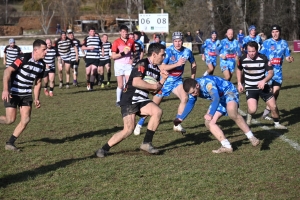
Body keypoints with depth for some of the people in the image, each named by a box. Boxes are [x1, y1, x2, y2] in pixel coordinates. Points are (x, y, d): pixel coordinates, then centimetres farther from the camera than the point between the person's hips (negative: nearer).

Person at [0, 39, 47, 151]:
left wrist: (36, 99, 8)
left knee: (25, 120, -5)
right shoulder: (23, 58, -20)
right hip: (12, 93, -6)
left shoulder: (42, 65, 2)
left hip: (26, 95, 6)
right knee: (10, 120, -11)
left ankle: (10, 143, 9)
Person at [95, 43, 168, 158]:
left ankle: (146, 143, -8)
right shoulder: (142, 64, -13)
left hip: (142, 101, 8)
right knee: (129, 129, -19)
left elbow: (154, 91, 18)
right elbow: (136, 82, -27)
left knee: (158, 112, -19)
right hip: (130, 100, -8)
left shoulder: (156, 69, 13)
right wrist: (154, 86, -16)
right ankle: (103, 150, -3)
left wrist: (163, 80, 2)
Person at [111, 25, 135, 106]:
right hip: (119, 64, -2)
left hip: (128, 64, 2)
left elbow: (133, 52, 20)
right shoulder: (116, 42, -5)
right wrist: (123, 53, -19)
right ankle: (118, 100, 13)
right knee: (120, 84, 2)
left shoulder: (131, 41, 5)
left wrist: (132, 59, 2)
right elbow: (113, 56, -8)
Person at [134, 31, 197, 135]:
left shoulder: (187, 52, -9)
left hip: (177, 80, 3)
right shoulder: (168, 51, -21)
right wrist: (177, 64, -34)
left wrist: (192, 78, 4)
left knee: (185, 98, -20)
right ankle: (139, 124, 18)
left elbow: (193, 64, 11)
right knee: (154, 104, 2)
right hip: (165, 80, -3)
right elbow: (162, 67, -28)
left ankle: (177, 124, -5)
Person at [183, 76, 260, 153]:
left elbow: (216, 98, -46)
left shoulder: (207, 84, -33)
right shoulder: (192, 88, -8)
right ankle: (227, 146, -10)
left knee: (232, 113, -38)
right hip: (219, 100, 9)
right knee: (209, 122, -9)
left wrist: (211, 114, -58)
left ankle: (251, 137, -27)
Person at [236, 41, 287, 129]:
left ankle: (277, 123, 24)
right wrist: (239, 83, 6)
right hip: (250, 88, -1)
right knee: (252, 109, -20)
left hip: (263, 86, 1)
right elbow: (239, 70, 11)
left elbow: (271, 72, -10)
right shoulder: (242, 59, -11)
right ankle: (249, 115, 15)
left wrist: (264, 81, -28)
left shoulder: (263, 58, -15)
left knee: (273, 107, -1)